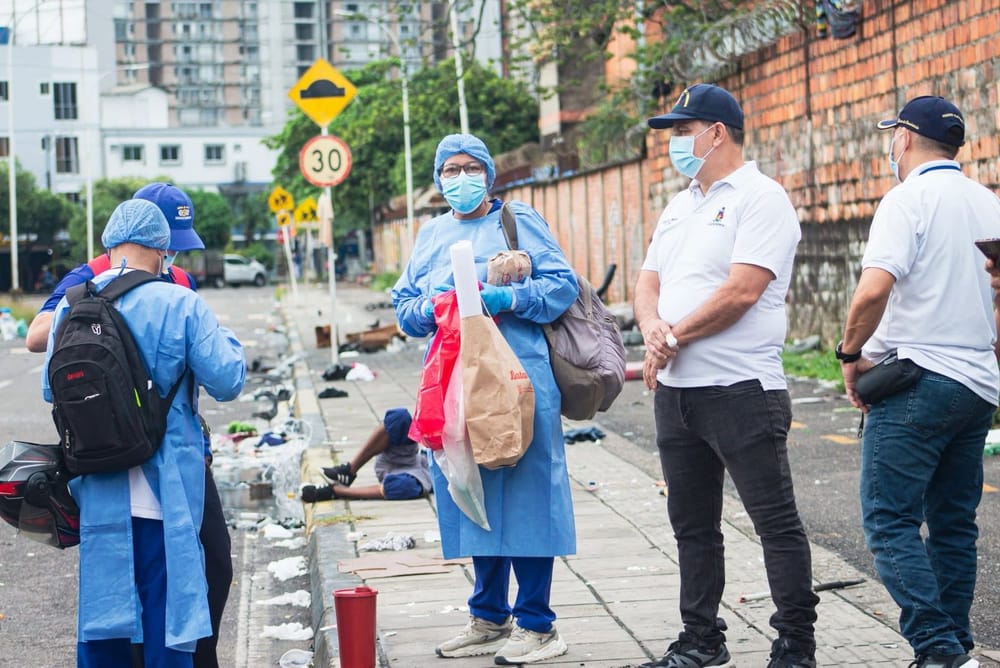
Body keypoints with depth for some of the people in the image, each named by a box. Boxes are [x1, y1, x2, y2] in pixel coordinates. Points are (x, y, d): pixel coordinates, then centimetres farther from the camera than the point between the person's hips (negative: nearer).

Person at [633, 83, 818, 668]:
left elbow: (741, 292, -19)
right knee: (692, 525, 14)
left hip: (741, 389, -9)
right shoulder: (679, 207, 18)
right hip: (676, 391, 9)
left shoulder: (760, 198, -9)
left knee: (776, 521, -2)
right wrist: (653, 328, -6)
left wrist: (675, 338, -11)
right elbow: (649, 282, 17)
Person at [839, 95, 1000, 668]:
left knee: (890, 520, -7)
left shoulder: (908, 200, -9)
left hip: (917, 380, -8)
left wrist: (852, 353, -7)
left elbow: (873, 291, -22)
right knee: (954, 525, 13)